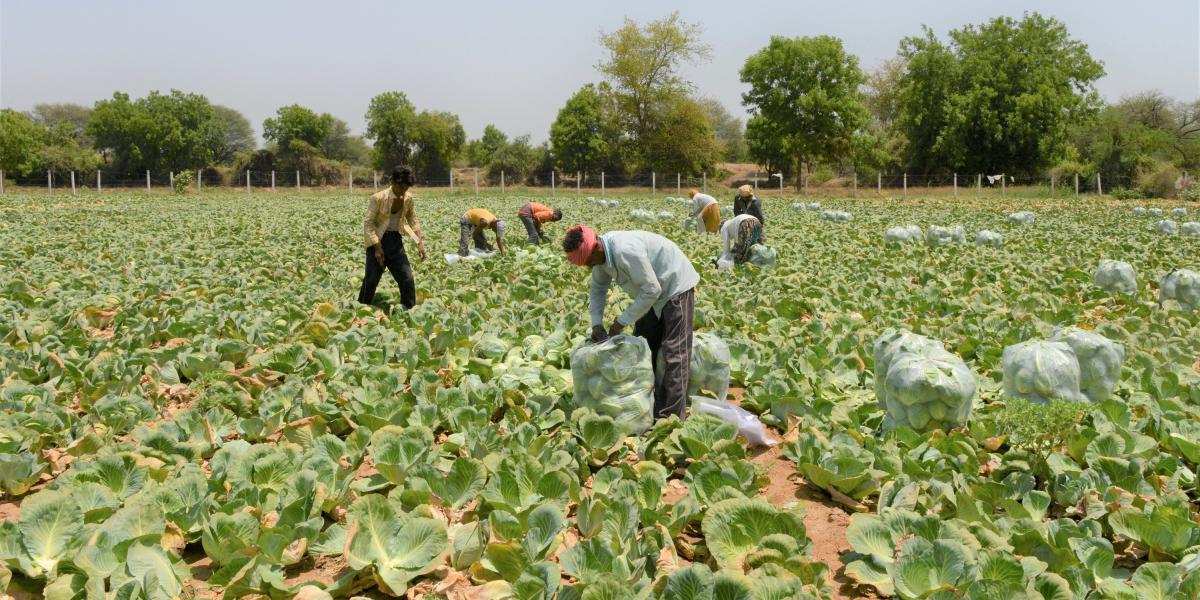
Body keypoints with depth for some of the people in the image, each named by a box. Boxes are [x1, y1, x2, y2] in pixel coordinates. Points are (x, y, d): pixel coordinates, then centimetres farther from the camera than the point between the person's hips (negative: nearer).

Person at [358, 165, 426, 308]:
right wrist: (377, 247, -19)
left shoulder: (409, 199, -2)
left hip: (396, 240, 5)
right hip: (378, 241, -4)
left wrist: (420, 242, 5)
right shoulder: (378, 198, -18)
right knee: (371, 280, -1)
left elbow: (412, 220, 14)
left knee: (407, 279, 1)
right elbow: (368, 223, -14)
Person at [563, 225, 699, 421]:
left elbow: (651, 290, -30)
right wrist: (596, 323, -2)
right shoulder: (601, 252, -7)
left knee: (674, 354, -12)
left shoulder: (626, 250, -35)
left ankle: (670, 418, -12)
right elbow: (598, 287, 8)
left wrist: (622, 321, -23)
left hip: (676, 288, -10)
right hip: (655, 293, 10)